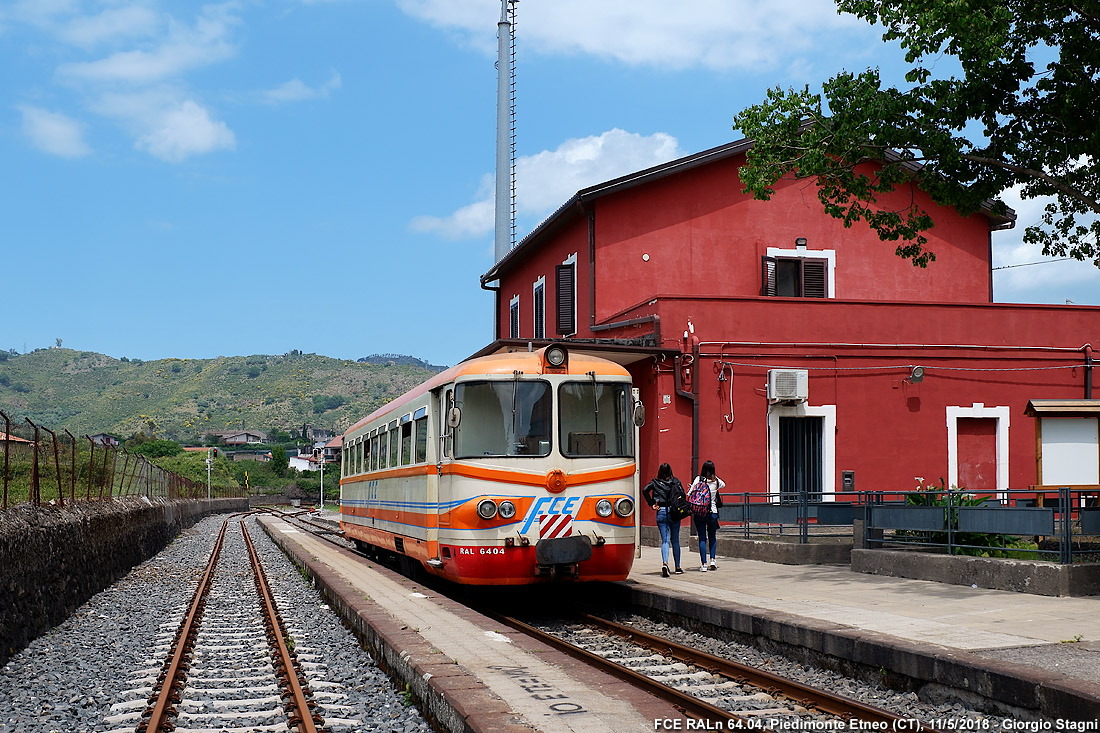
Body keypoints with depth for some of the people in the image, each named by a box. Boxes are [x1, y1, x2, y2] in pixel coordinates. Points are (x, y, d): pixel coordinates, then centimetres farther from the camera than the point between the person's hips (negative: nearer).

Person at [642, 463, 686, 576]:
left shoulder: (655, 482, 5)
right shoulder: (676, 481, 4)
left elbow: (645, 490, -9)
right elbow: (682, 495, -6)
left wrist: (652, 504, -4)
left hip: (661, 512, 0)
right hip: (674, 512, 0)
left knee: (665, 540, -1)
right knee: (675, 540, 13)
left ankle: (665, 563, -26)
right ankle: (677, 567, 20)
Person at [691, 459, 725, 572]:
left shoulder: (698, 479, -7)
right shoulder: (716, 481, 0)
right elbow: (723, 485, 24)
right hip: (713, 512, 2)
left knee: (702, 538, 3)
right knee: (712, 537, 19)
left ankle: (704, 564, -1)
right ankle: (712, 560, 8)